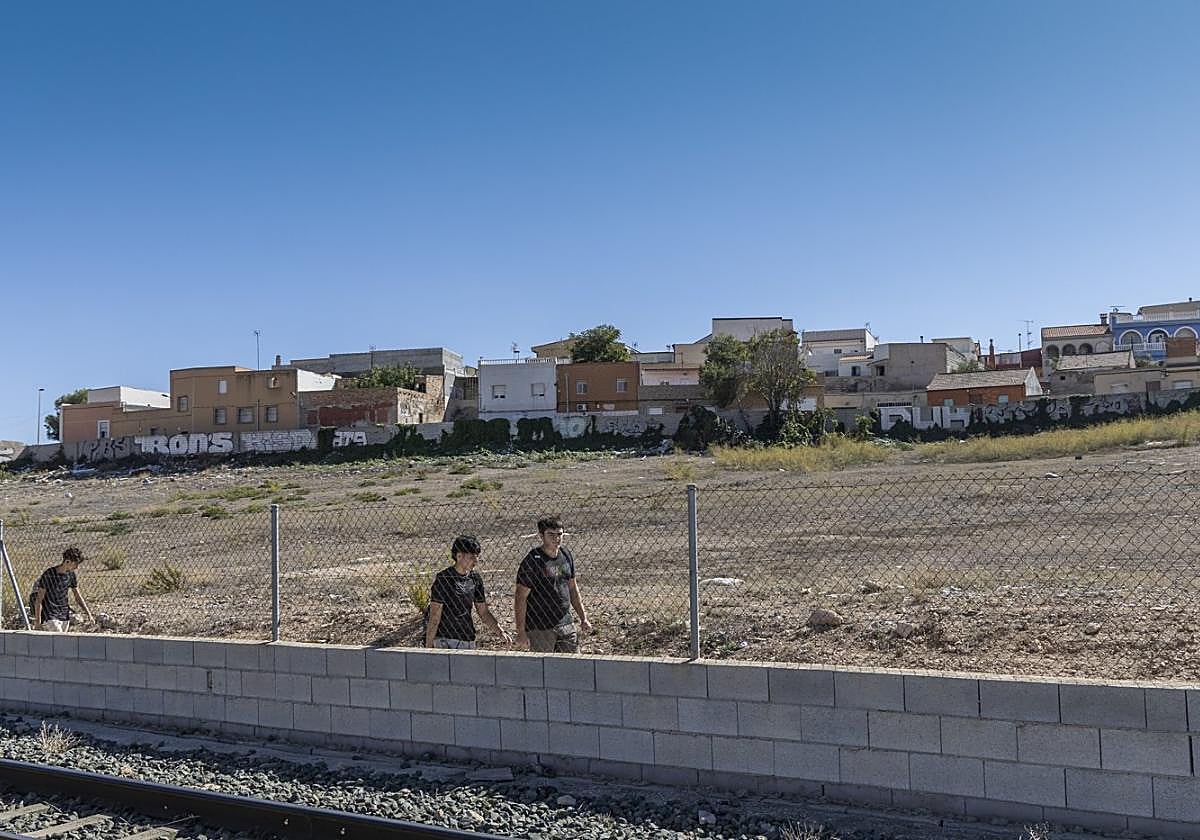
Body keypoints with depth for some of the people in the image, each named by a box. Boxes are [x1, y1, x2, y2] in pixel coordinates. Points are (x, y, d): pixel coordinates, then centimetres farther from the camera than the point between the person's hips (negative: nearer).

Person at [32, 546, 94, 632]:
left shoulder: (71, 575, 2)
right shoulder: (48, 575, -15)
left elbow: (78, 597, 11)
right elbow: (39, 600, -11)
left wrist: (88, 614, 4)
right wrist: (37, 622, -11)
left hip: (64, 616, 6)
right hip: (50, 617, -6)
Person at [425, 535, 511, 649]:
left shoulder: (475, 578, 6)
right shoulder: (443, 578, -11)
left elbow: (484, 612, 12)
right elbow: (435, 616, -11)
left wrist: (501, 632, -1)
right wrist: (428, 647, -12)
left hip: (469, 640, 6)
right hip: (445, 640, -6)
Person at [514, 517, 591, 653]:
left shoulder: (566, 555, 7)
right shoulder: (532, 561, -12)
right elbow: (521, 598, -12)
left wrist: (583, 617, 16)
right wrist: (521, 631, -16)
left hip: (565, 624, 6)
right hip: (539, 628, -6)